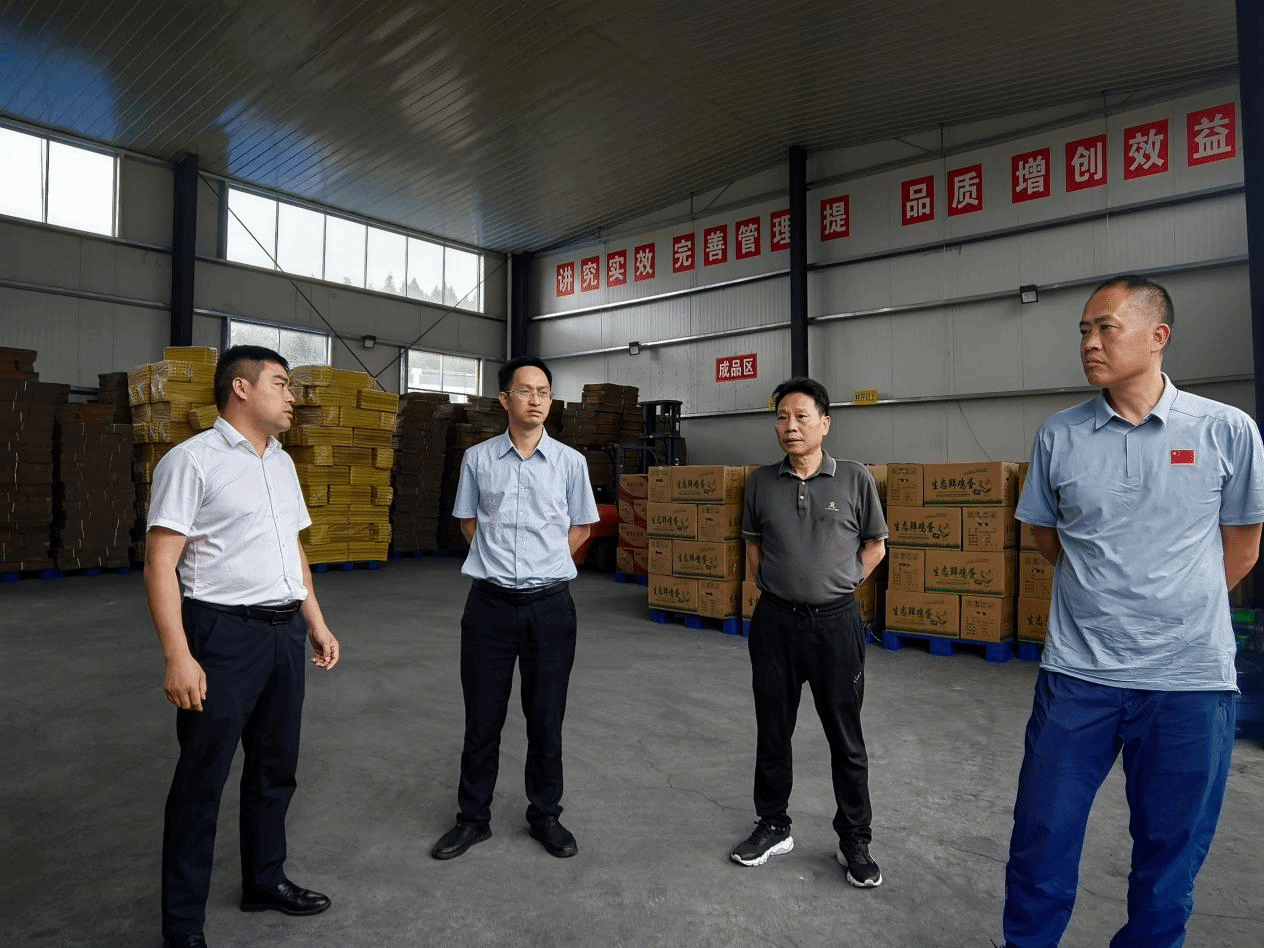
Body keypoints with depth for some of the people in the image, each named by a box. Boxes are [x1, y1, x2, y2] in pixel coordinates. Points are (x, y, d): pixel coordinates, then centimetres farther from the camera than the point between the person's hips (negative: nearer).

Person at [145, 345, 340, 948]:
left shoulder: (282, 463, 13)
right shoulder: (192, 460, -10)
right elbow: (161, 561, -14)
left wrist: (317, 623, 17)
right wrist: (177, 657, -20)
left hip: (284, 631, 7)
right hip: (223, 632, -7)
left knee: (275, 767, 18)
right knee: (201, 780, 5)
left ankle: (265, 880, 37)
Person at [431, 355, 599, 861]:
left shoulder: (570, 461, 0)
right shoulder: (477, 459, 1)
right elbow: (469, 524, 13)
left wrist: (545, 566, 5)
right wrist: (500, 561, 6)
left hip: (550, 605, 0)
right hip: (491, 603, 0)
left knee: (546, 719, 10)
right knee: (482, 719, 10)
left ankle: (545, 815, 30)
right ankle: (473, 818, 29)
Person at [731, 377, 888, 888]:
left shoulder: (855, 479, -6)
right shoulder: (761, 481, 1)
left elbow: (874, 546, 5)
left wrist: (837, 586, 1)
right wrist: (769, 588, 5)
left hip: (835, 622, -2)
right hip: (774, 621, 2)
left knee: (845, 736, 9)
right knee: (772, 731, 14)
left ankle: (855, 840, 27)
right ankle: (773, 826, 32)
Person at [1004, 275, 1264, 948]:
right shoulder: (1059, 436, 0)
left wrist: (1171, 609, 12)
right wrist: (1105, 597, 11)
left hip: (1190, 678, 0)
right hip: (1077, 673, 1)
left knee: (1170, 855, 14)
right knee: (1041, 840, 9)